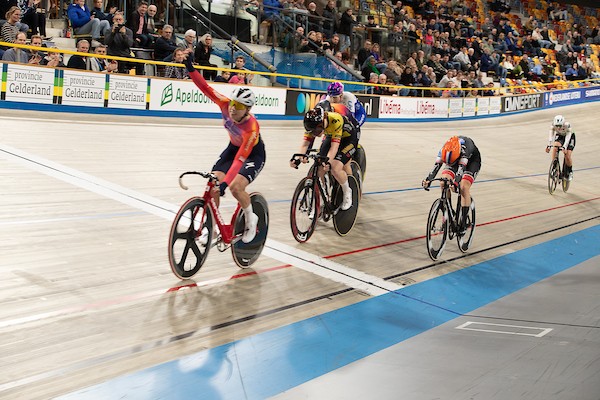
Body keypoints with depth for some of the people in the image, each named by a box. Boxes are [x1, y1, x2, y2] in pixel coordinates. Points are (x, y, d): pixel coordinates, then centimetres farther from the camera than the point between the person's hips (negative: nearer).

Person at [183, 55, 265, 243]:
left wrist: (225, 182, -48)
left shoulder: (252, 127, -38)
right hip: (233, 147, 6)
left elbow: (240, 159, -41)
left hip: (253, 153, -6)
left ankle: (251, 220, 1)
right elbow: (206, 88, -25)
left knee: (235, 187, -28)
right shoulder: (226, 105, -25)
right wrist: (191, 69, -40)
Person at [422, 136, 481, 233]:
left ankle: (464, 221, -15)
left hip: (472, 160, -4)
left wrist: (456, 182, -67)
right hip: (456, 158, 4)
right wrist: (428, 179, -54)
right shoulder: (445, 149, -32)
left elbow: (462, 166, -52)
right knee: (444, 182, -19)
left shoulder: (466, 147, -42)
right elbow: (437, 164, -39)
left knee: (464, 187, -23)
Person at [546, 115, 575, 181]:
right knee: (555, 148, -29)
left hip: (570, 137, -3)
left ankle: (570, 172, 10)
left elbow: (568, 137, -44)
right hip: (559, 136, 3)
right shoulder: (553, 125, -27)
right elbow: (550, 135, -33)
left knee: (568, 156, -16)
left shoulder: (567, 125, -36)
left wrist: (564, 147, -58)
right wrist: (549, 145, -47)